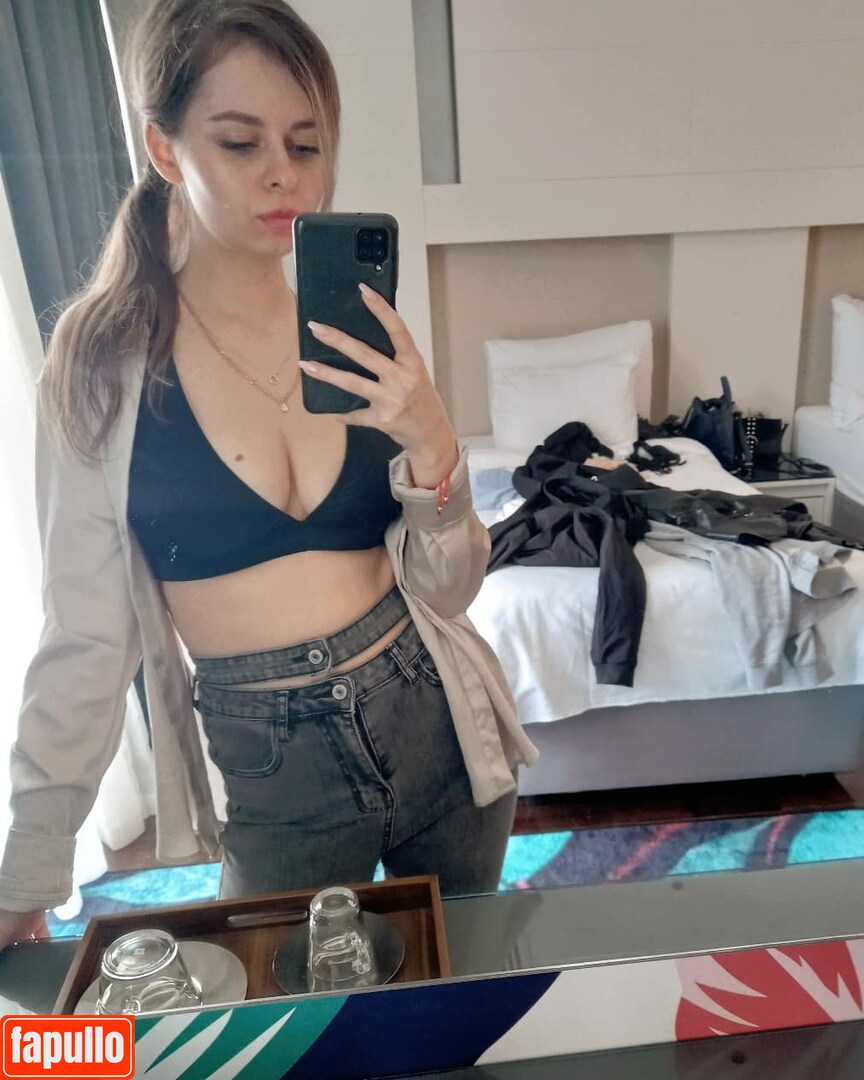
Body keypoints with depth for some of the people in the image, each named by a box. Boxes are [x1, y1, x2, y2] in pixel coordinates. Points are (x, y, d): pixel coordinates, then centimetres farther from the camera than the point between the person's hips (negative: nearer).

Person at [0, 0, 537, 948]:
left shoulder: (363, 333, -5)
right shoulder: (104, 356, -10)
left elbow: (447, 590, -5)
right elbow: (87, 630, -7)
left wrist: (433, 446, -23)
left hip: (437, 725, 3)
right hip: (270, 768, -2)